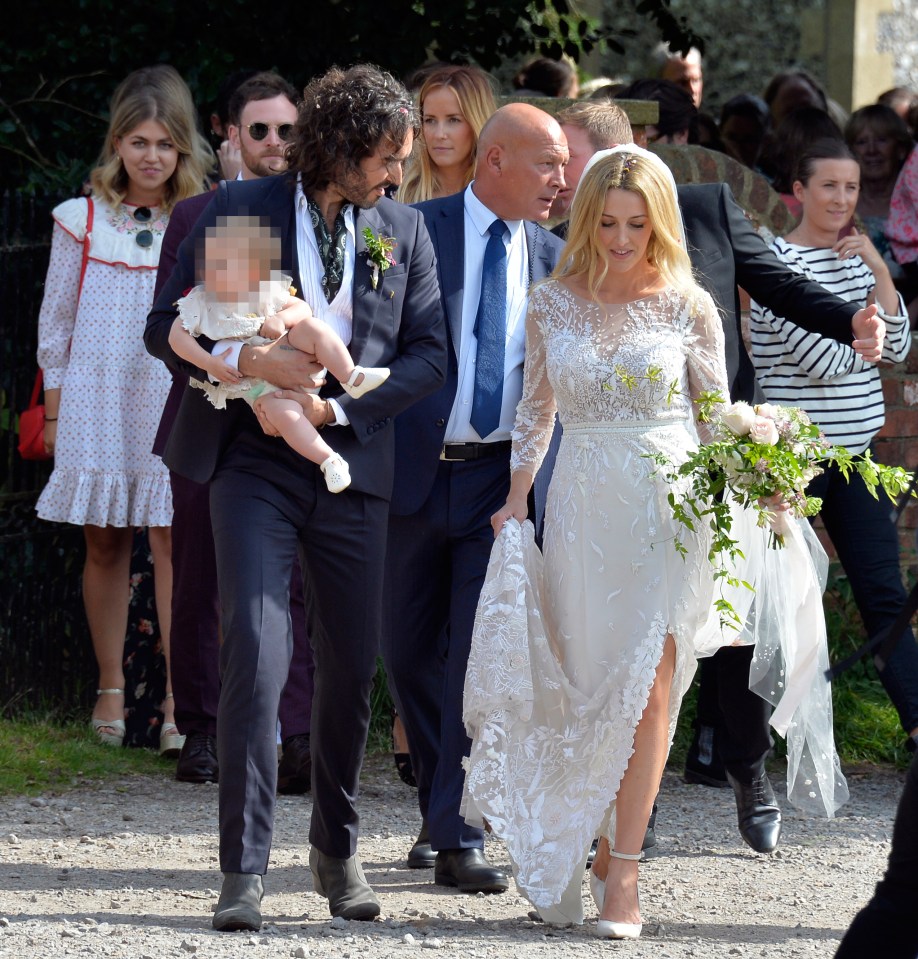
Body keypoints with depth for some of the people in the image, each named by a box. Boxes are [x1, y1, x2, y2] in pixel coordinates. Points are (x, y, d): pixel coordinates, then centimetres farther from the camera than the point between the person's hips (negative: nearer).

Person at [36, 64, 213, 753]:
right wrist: (54, 409, 7)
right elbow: (56, 321, 10)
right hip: (95, 402, 1)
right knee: (105, 543, 5)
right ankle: (111, 689, 17)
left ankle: (178, 700, -9)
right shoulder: (82, 222, 5)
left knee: (173, 540, -8)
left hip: (173, 401, -1)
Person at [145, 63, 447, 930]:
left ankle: (336, 851, 27)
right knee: (255, 656, -13)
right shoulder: (238, 209, -2)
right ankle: (243, 871, -10)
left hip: (352, 467, 3)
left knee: (351, 666, 9)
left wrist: (338, 407, -10)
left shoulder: (404, 230, 7)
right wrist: (246, 360, -21)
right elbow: (166, 326, -2)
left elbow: (427, 354, 5)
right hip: (254, 464, -3)